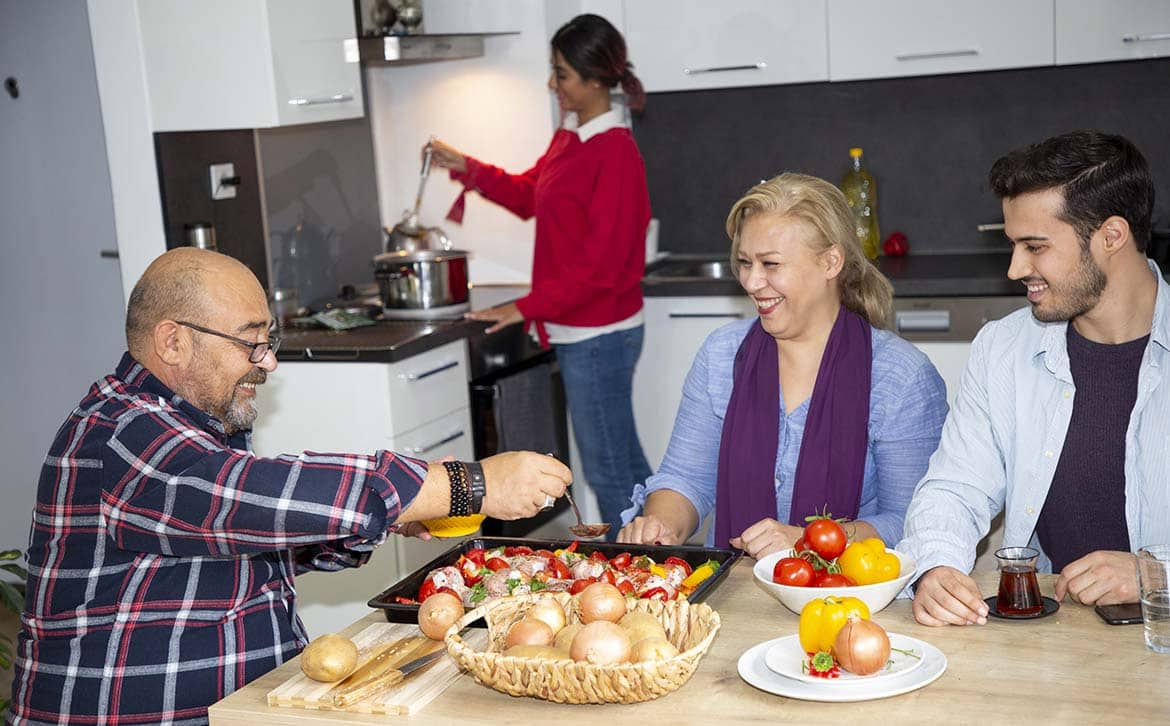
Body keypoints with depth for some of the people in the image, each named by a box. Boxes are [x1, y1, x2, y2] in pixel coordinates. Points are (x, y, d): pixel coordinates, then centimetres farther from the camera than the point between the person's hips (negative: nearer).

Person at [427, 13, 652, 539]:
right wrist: (467, 169, 14)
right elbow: (529, 195, 25)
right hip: (579, 331, 9)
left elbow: (600, 264, -21)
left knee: (607, 471, 0)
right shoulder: (570, 138, 8)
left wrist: (528, 307, -19)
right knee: (625, 464, 18)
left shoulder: (614, 152, -19)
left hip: (597, 334, -9)